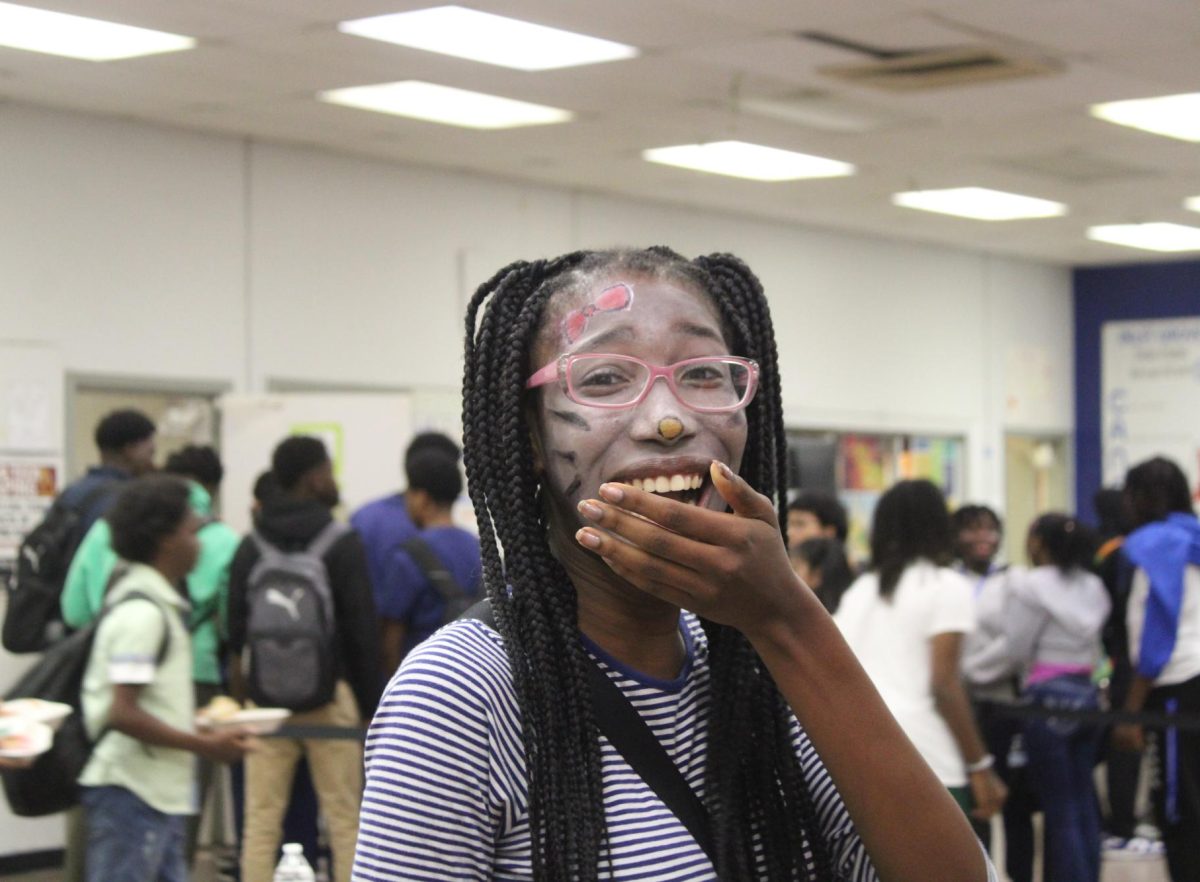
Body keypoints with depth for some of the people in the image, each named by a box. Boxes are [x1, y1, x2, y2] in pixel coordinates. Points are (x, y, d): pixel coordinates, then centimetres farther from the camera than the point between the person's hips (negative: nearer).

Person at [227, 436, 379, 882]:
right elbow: (362, 630, -5)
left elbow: (235, 629, 7)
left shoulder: (250, 547, 8)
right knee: (344, 819, 2)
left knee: (261, 820, 3)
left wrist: (242, 689, 15)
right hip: (331, 693, -3)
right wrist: (369, 702, 1)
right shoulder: (343, 544, -4)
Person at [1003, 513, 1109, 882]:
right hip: (1087, 693, 7)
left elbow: (1017, 650, -8)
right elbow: (1096, 647, 11)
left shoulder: (1031, 585, -10)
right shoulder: (1092, 586, 10)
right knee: (1084, 804, 11)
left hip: (1049, 697, -7)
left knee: (1060, 810, -3)